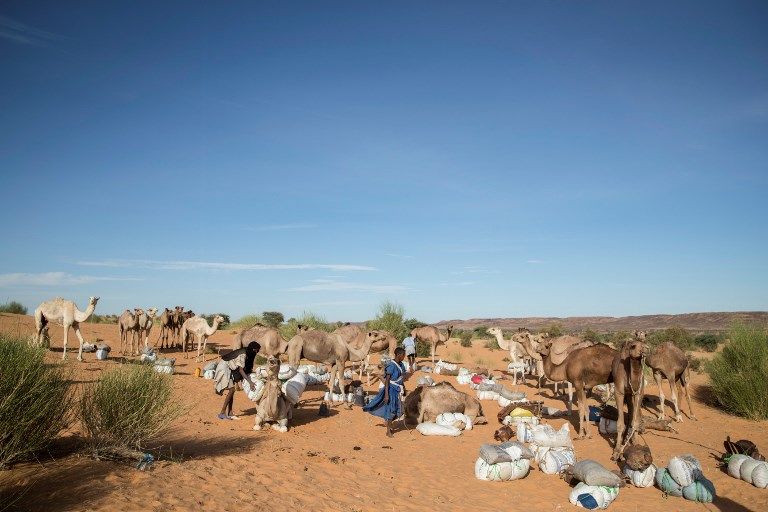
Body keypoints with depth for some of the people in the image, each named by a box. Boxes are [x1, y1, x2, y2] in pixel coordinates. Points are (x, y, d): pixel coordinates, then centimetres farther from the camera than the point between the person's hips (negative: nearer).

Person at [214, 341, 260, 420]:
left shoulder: (247, 355, 3)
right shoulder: (242, 354, -25)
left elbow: (246, 369, 8)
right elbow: (240, 370, -29)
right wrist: (250, 382, -33)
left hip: (229, 369, 9)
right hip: (224, 367, -9)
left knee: (232, 391, 5)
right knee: (231, 390, -13)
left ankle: (230, 414, 7)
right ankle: (222, 413, -9)